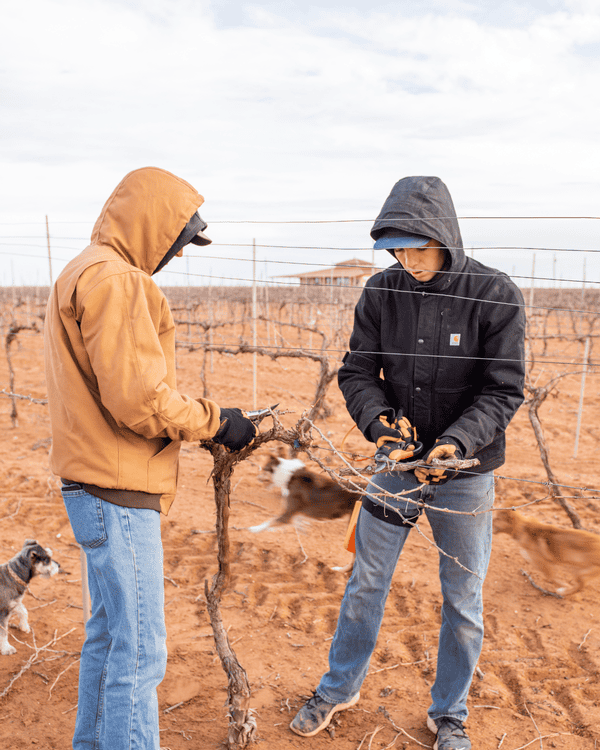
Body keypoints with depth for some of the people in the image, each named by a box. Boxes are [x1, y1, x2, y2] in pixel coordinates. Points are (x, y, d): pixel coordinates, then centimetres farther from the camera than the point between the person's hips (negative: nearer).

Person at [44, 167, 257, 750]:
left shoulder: (80, 274, 17)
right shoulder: (114, 279, -16)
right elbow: (139, 397, -24)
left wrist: (200, 420, 10)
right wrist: (215, 421, -10)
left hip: (95, 487, 11)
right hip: (119, 490, -11)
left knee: (108, 631, 22)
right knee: (139, 650, -1)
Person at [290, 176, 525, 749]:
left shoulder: (495, 295, -13)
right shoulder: (381, 292, -5)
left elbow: (503, 391, -12)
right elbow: (357, 373, -2)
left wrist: (456, 441, -27)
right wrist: (380, 423, -20)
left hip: (466, 472, -2)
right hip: (396, 465, 2)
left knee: (463, 603, 12)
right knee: (365, 586, 15)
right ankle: (339, 688, 39)